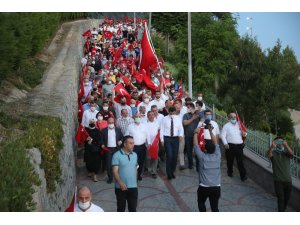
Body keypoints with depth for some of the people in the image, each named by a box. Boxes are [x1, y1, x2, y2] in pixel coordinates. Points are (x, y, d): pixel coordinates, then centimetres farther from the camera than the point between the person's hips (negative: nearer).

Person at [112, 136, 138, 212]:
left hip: (133, 186, 4)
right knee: (121, 207, 12)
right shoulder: (117, 155, -11)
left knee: (133, 207, 8)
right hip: (121, 187, -4)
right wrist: (120, 183, -29)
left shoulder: (135, 155, 6)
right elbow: (115, 171, -17)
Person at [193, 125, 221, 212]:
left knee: (201, 203, 22)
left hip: (204, 187, -2)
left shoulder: (202, 157, -5)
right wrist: (211, 131, 21)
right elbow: (215, 143, 15)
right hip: (216, 187, 2)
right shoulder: (218, 156, 3)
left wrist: (196, 132, 14)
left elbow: (195, 145, 4)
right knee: (215, 207, 9)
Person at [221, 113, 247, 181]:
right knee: (230, 160, 9)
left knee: (240, 161, -3)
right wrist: (225, 143, -15)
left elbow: (243, 132, 23)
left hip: (239, 145, 2)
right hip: (230, 146, -2)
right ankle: (230, 172, 30)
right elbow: (223, 135, -1)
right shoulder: (226, 126, 5)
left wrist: (244, 134, -3)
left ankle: (243, 175, -1)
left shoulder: (239, 125, 16)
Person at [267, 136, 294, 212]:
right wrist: (272, 147, -49)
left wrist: (286, 145, -43)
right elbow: (269, 154, -27)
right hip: (278, 180, -3)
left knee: (287, 198, 14)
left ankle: (282, 210, 37)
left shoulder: (286, 152, 2)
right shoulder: (273, 153, -3)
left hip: (288, 179, 3)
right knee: (281, 198, -6)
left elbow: (292, 153, -22)